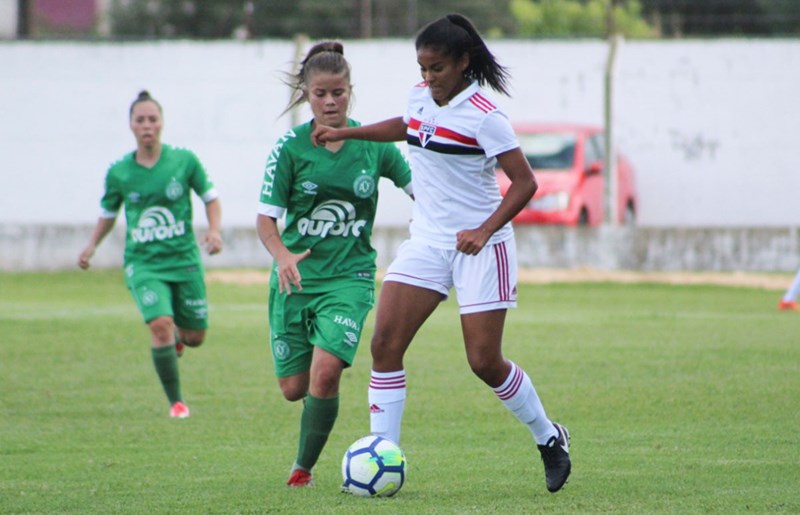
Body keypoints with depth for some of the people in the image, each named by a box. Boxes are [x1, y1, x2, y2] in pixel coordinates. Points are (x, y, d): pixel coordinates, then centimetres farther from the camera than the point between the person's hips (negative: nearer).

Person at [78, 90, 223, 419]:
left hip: (184, 260, 1)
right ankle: (175, 401, -6)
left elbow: (211, 198, 7)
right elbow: (108, 214, 14)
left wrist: (214, 231, -11)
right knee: (160, 324, -22)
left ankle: (176, 337, 47)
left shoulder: (184, 161, -4)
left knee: (195, 338, 7)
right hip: (143, 264, -1)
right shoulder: (119, 172, -1)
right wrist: (92, 245, -2)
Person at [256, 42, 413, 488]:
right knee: (294, 388, 3)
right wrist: (282, 255, -25)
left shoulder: (373, 143, -2)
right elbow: (266, 218, -6)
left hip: (349, 276, -1)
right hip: (296, 278, 1)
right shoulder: (290, 147, -5)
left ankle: (304, 469, -5)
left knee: (325, 374, -21)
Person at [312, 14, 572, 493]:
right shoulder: (420, 98, 5)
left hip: (479, 245, -7)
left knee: (485, 361, -6)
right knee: (385, 342, -8)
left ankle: (550, 438, 19)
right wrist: (346, 133, 27)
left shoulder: (484, 116, -17)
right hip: (427, 241, 7)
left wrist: (484, 230, -27)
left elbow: (525, 182, -17)